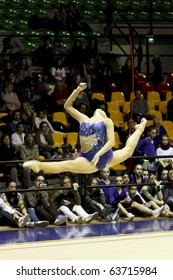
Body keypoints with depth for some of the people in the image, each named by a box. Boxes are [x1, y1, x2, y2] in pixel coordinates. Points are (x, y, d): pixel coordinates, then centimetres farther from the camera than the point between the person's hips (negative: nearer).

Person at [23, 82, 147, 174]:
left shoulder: (107, 121, 7)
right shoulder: (83, 119, 17)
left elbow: (111, 141, -6)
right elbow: (67, 106, 25)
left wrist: (98, 154, -19)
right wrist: (77, 91, 15)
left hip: (105, 156, -1)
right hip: (88, 160, 1)